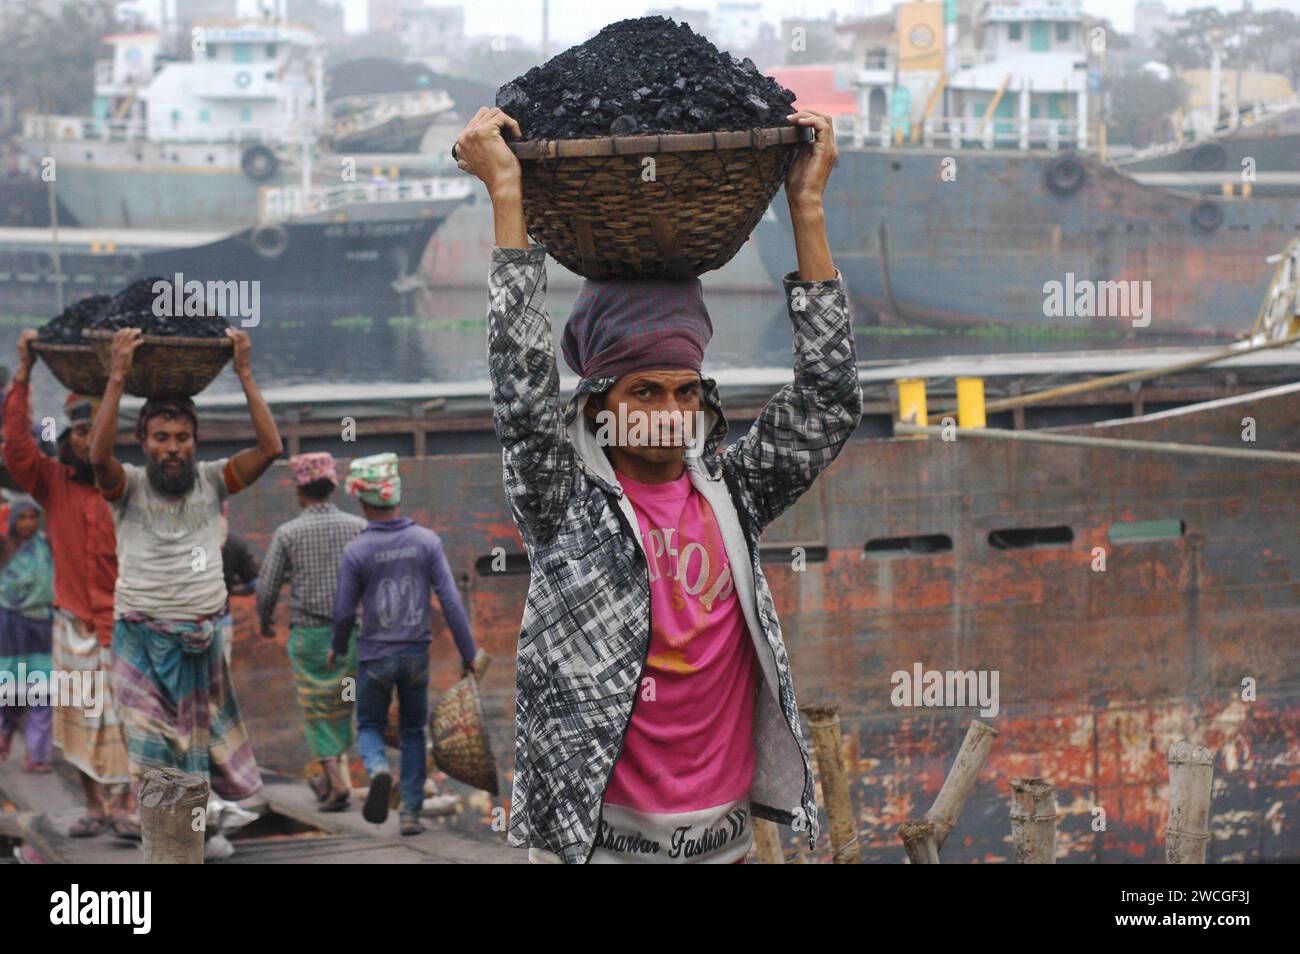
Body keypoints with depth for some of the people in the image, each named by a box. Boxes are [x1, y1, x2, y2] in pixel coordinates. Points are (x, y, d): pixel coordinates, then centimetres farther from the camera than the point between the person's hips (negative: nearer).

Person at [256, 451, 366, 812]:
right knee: (342, 705, 19)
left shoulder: (287, 533, -6)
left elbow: (267, 588, -3)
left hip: (309, 633, -2)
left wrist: (264, 622, 15)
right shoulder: (358, 527, -2)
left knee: (319, 710, 7)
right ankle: (329, 779, 26)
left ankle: (338, 783, -6)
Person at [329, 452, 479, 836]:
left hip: (375, 656, -2)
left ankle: (378, 770, -18)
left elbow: (344, 612, -4)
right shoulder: (426, 541, -7)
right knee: (413, 733, 17)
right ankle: (411, 813, 10)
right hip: (416, 653, 2)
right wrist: (469, 652, -2)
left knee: (370, 727, 15)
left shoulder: (357, 551, -10)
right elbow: (450, 600, -9)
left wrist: (337, 648, 16)